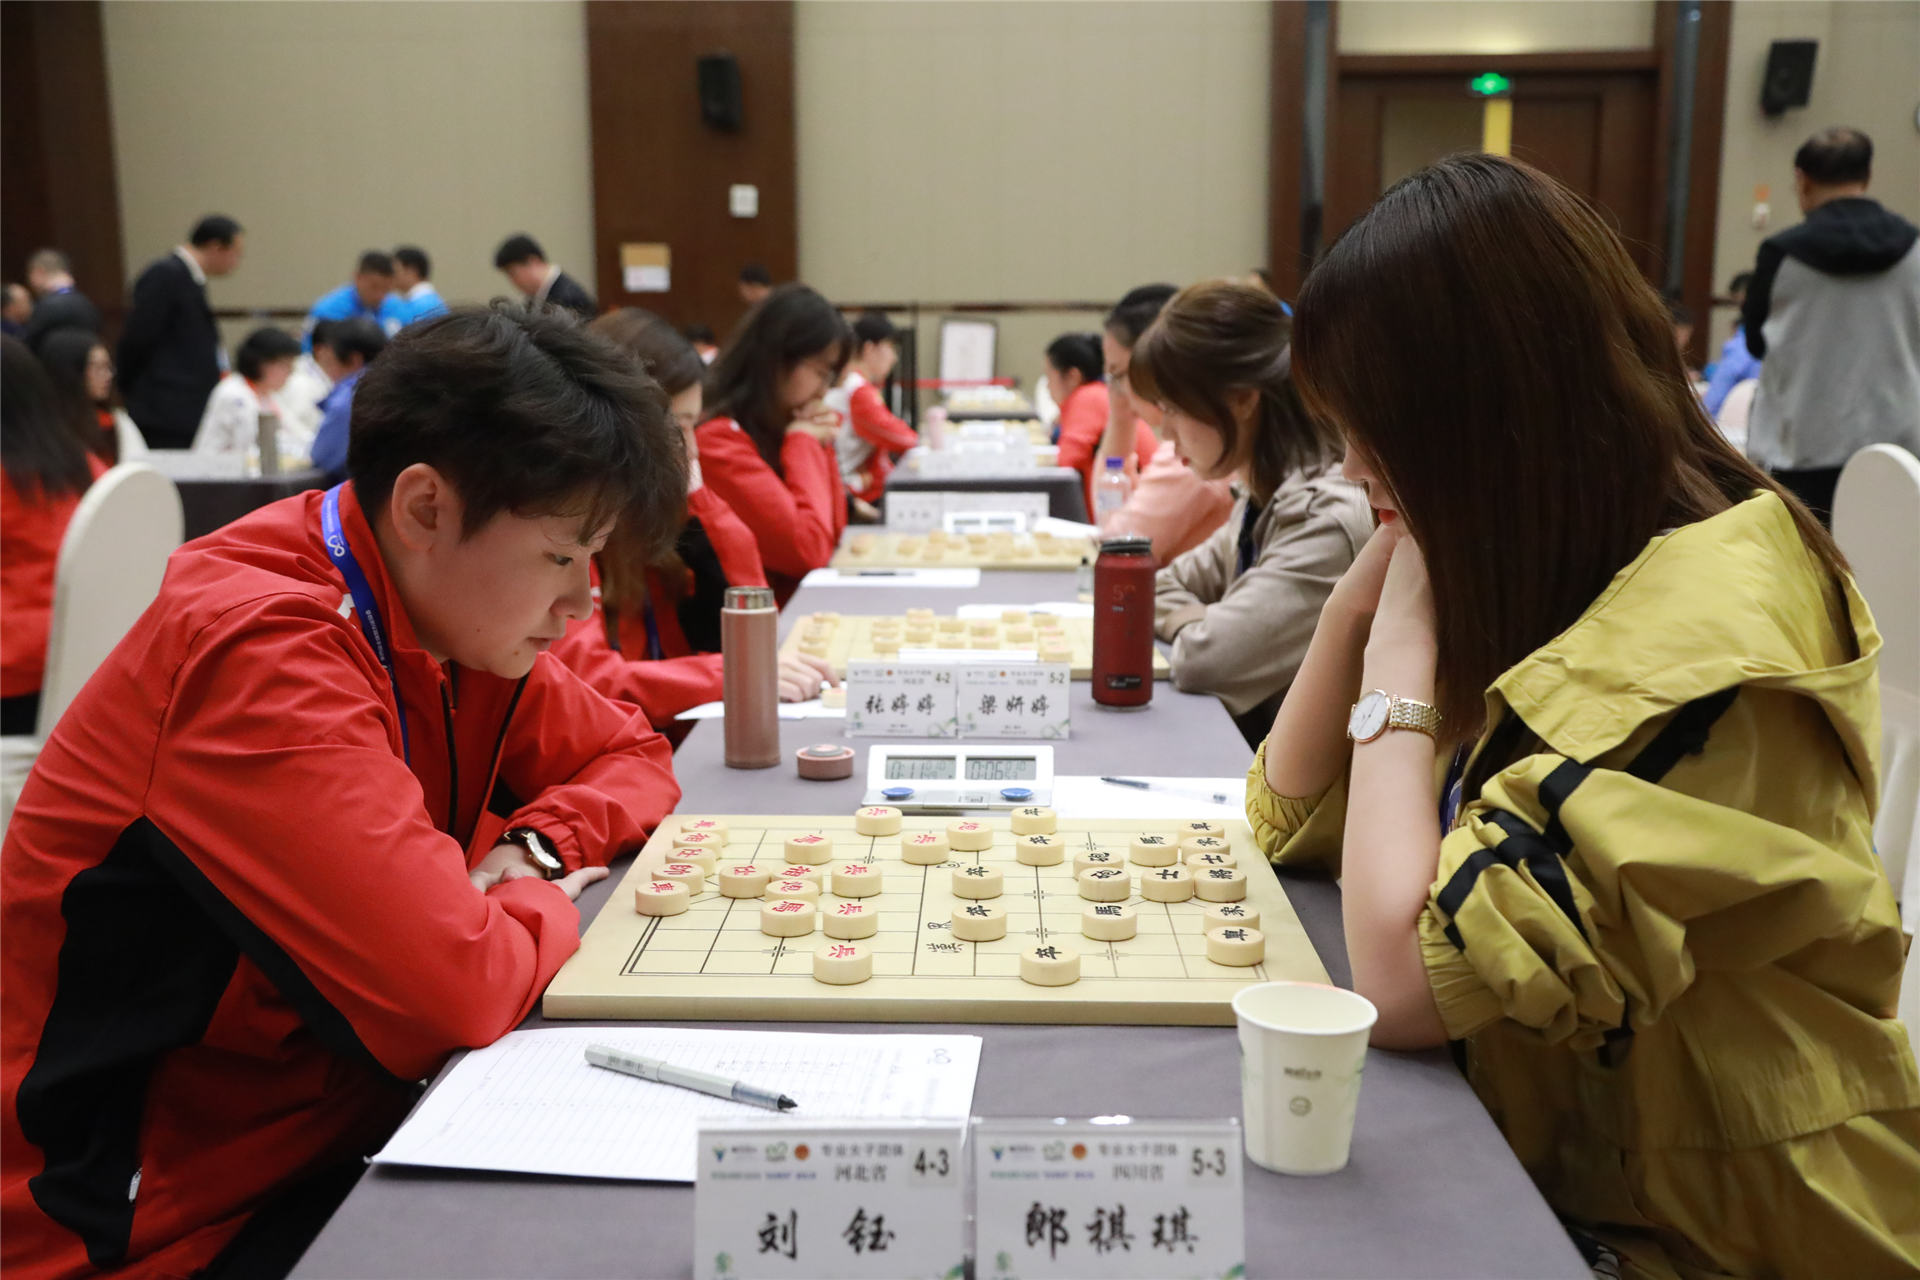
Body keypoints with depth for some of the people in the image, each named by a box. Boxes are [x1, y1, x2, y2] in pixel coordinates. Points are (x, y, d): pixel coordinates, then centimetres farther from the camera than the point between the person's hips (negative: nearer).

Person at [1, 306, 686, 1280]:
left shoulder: (457, 616, -1)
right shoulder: (263, 650, -26)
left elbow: (632, 755, 14)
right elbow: (454, 991, -34)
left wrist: (536, 843, -7)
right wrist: (548, 904, -13)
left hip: (336, 1140, 7)